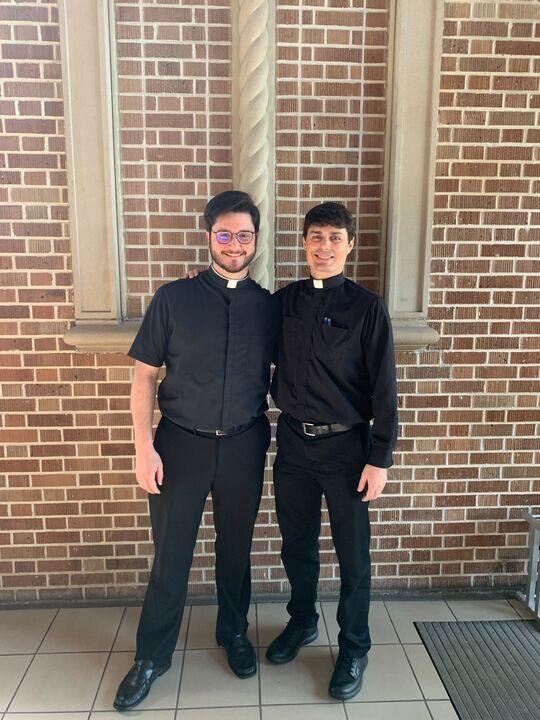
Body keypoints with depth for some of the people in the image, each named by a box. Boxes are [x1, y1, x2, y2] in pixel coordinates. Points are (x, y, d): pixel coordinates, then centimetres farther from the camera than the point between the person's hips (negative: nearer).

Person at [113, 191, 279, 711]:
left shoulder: (268, 306, 1)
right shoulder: (173, 298, -5)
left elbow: (278, 373, 9)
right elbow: (144, 376, -3)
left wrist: (277, 434, -1)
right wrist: (144, 447, -9)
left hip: (244, 446, 2)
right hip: (181, 443, -1)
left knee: (236, 547, 17)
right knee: (171, 553, 9)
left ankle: (234, 633, 43)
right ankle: (151, 657, 32)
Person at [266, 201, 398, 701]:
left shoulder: (367, 307, -8)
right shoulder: (284, 301, 3)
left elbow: (383, 388, -8)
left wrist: (380, 459, -11)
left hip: (345, 444, -3)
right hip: (293, 440, 4)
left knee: (353, 553, 9)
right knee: (296, 542, 18)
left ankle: (354, 648, 32)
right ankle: (302, 622, 43)